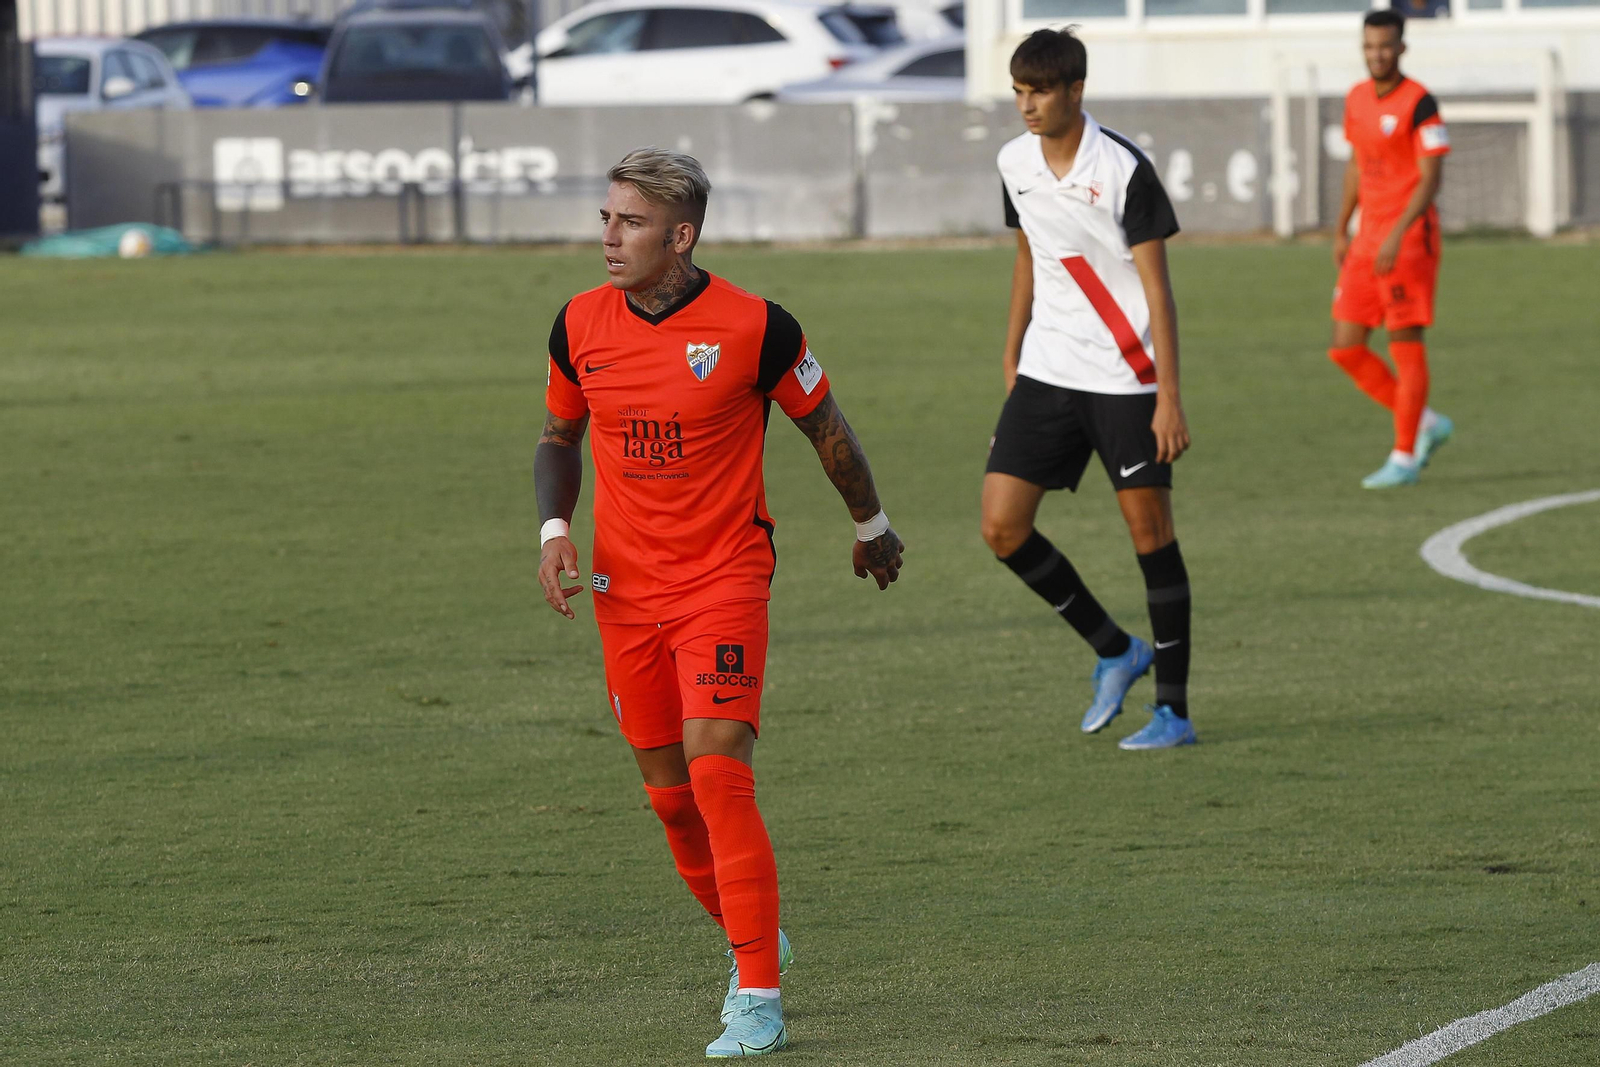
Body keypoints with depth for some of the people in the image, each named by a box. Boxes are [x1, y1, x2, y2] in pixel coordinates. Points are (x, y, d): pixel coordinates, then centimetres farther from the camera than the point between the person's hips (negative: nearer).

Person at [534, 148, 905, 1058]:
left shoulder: (755, 327, -12)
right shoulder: (581, 325, 0)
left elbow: (826, 426, 3)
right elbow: (560, 436, 16)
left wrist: (873, 527, 16)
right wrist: (555, 530, -1)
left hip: (725, 579, -5)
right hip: (625, 590, 5)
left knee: (717, 773, -18)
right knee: (671, 795, 9)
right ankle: (755, 941, 34)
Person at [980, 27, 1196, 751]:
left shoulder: (1123, 169, -15)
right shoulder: (1015, 163, 4)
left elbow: (1157, 289, -13)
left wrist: (1168, 397, -17)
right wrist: (1012, 355, 21)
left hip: (1126, 378, -6)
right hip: (1047, 371, 6)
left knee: (1149, 529, -3)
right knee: (1002, 526, -3)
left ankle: (1174, 710, 6)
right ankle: (1114, 652, 16)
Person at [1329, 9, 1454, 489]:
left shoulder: (1419, 104, -12)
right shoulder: (1357, 99, 10)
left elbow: (1431, 179, -17)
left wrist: (1397, 235, -26)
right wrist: (1341, 231, 19)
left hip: (1410, 237, -8)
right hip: (1368, 236, 8)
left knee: (1406, 345, -4)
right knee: (1345, 348, 4)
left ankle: (1404, 457, 5)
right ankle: (1425, 423, 18)